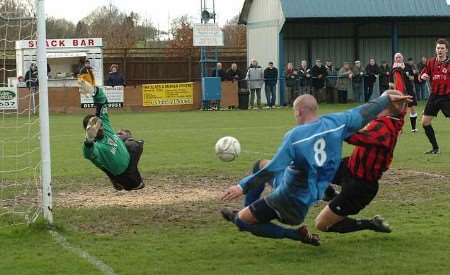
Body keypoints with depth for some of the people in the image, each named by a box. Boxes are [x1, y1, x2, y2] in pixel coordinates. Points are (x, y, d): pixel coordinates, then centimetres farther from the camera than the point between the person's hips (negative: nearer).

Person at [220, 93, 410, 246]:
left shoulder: (295, 136, -22)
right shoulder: (335, 122, -6)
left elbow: (272, 169, -24)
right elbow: (364, 113, 5)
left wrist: (243, 186, -20)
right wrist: (388, 99, 20)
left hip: (288, 200, -9)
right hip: (308, 199, 9)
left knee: (242, 221, -3)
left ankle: (297, 235, -2)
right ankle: (244, 215, 35)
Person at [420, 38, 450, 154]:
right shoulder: (431, 62, 4)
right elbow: (422, 75, 11)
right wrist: (423, 76, -12)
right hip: (434, 96, 5)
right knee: (425, 122, 5)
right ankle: (435, 147, 20)